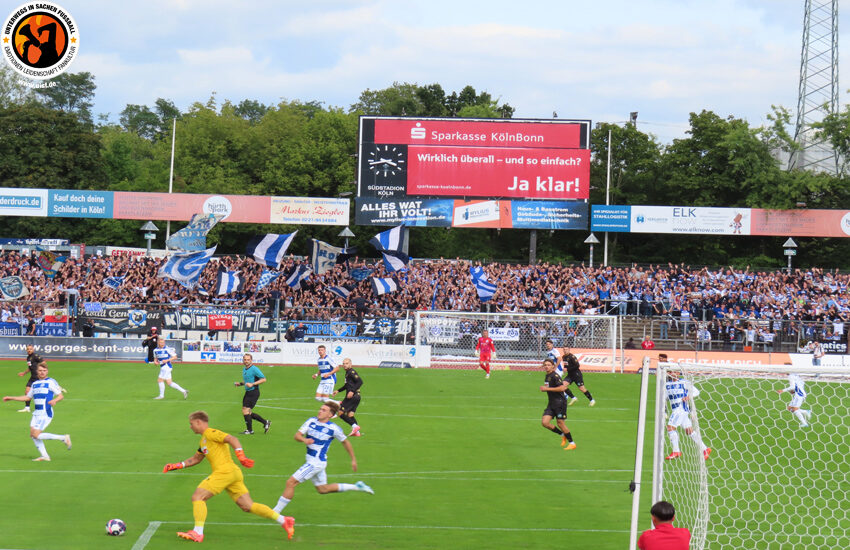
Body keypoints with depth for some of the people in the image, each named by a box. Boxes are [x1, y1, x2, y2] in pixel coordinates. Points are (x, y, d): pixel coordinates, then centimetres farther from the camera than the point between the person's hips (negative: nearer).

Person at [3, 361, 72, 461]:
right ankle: (44, 456, 6)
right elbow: (28, 397, 28)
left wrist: (54, 400, -29)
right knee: (32, 434, -1)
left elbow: (61, 396, -7)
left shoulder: (51, 382, -5)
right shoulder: (35, 384, 17)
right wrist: (11, 398, 27)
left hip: (46, 413, -8)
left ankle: (63, 438, -6)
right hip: (36, 412, 8)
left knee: (36, 435, -15)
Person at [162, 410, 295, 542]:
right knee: (247, 506, 4)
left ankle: (198, 533, -15)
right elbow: (195, 459, 39)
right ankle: (283, 520, 1)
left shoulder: (210, 433, -2)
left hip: (225, 471, -9)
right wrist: (177, 466, 30)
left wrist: (241, 456, -29)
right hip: (234, 473, 9)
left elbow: (232, 439, -15)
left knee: (198, 497, -9)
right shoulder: (203, 440, 28)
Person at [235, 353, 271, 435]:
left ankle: (249, 430, -2)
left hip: (254, 392, -9)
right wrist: (240, 383, 11)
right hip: (248, 392, 9)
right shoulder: (244, 369, 15)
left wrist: (252, 384, -22)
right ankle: (265, 422, 19)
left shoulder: (254, 369, -12)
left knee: (246, 410, -12)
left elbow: (263, 379, -15)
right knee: (247, 412, 9)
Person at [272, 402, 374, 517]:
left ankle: (276, 512, -3)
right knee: (322, 489, 22)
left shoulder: (333, 429, -12)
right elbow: (297, 435, -1)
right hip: (311, 460, 8)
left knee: (290, 483, -11)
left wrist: (353, 460, 10)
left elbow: (345, 442, 3)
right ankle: (357, 487, 32)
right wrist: (304, 439, -25)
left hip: (317, 462, -8)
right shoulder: (311, 421, 2)